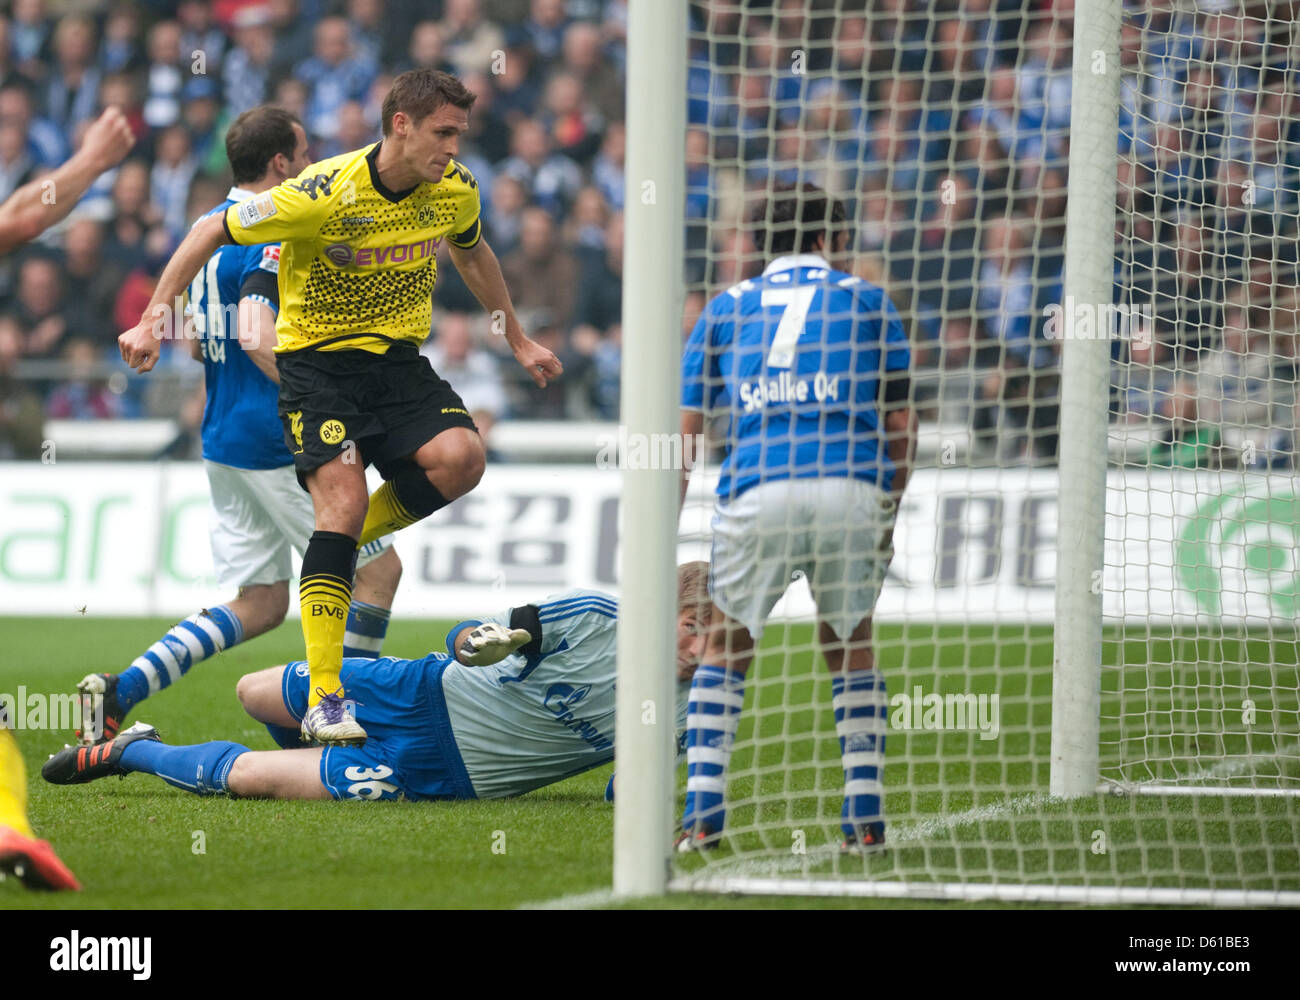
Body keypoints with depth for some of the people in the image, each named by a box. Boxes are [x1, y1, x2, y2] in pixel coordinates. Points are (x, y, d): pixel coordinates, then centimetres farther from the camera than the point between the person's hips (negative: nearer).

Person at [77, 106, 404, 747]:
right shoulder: (273, 240, -16)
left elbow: (198, 343, 21)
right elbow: (258, 340, -28)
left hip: (223, 441, 9)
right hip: (276, 443, -9)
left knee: (260, 603, 10)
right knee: (379, 569, 4)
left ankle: (119, 691, -1)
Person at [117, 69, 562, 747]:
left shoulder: (455, 191, -3)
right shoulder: (325, 193, -20)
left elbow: (472, 253, 22)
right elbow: (212, 233, -10)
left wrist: (517, 342, 29)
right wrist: (151, 321, -12)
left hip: (398, 358, 5)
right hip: (316, 359, -5)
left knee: (461, 458, -24)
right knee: (343, 500, -22)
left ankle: (347, 543, 5)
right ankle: (322, 699, -19)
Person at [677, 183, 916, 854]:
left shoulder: (726, 308, 20)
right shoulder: (868, 301, 18)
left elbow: (683, 432, 15)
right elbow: (900, 427, 14)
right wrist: (889, 515, 25)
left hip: (757, 493, 0)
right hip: (852, 489, 0)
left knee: (725, 648, 16)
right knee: (850, 646, 20)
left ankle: (702, 810, 4)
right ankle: (865, 815, 13)